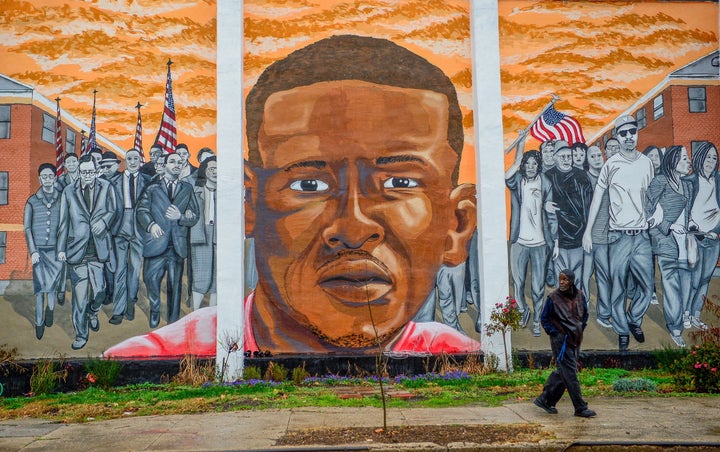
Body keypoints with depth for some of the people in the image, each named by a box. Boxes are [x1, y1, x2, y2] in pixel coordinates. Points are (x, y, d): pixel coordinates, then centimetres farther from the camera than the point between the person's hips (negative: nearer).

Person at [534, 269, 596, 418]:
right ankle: (580, 408, 0)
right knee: (569, 373, -6)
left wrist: (580, 330, 10)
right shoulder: (553, 297, -10)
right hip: (560, 340, -6)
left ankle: (545, 400, 21)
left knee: (563, 372, 10)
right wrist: (554, 333, -8)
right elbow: (545, 319, -2)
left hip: (575, 339, 6)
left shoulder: (579, 295, 3)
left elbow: (585, 315, 19)